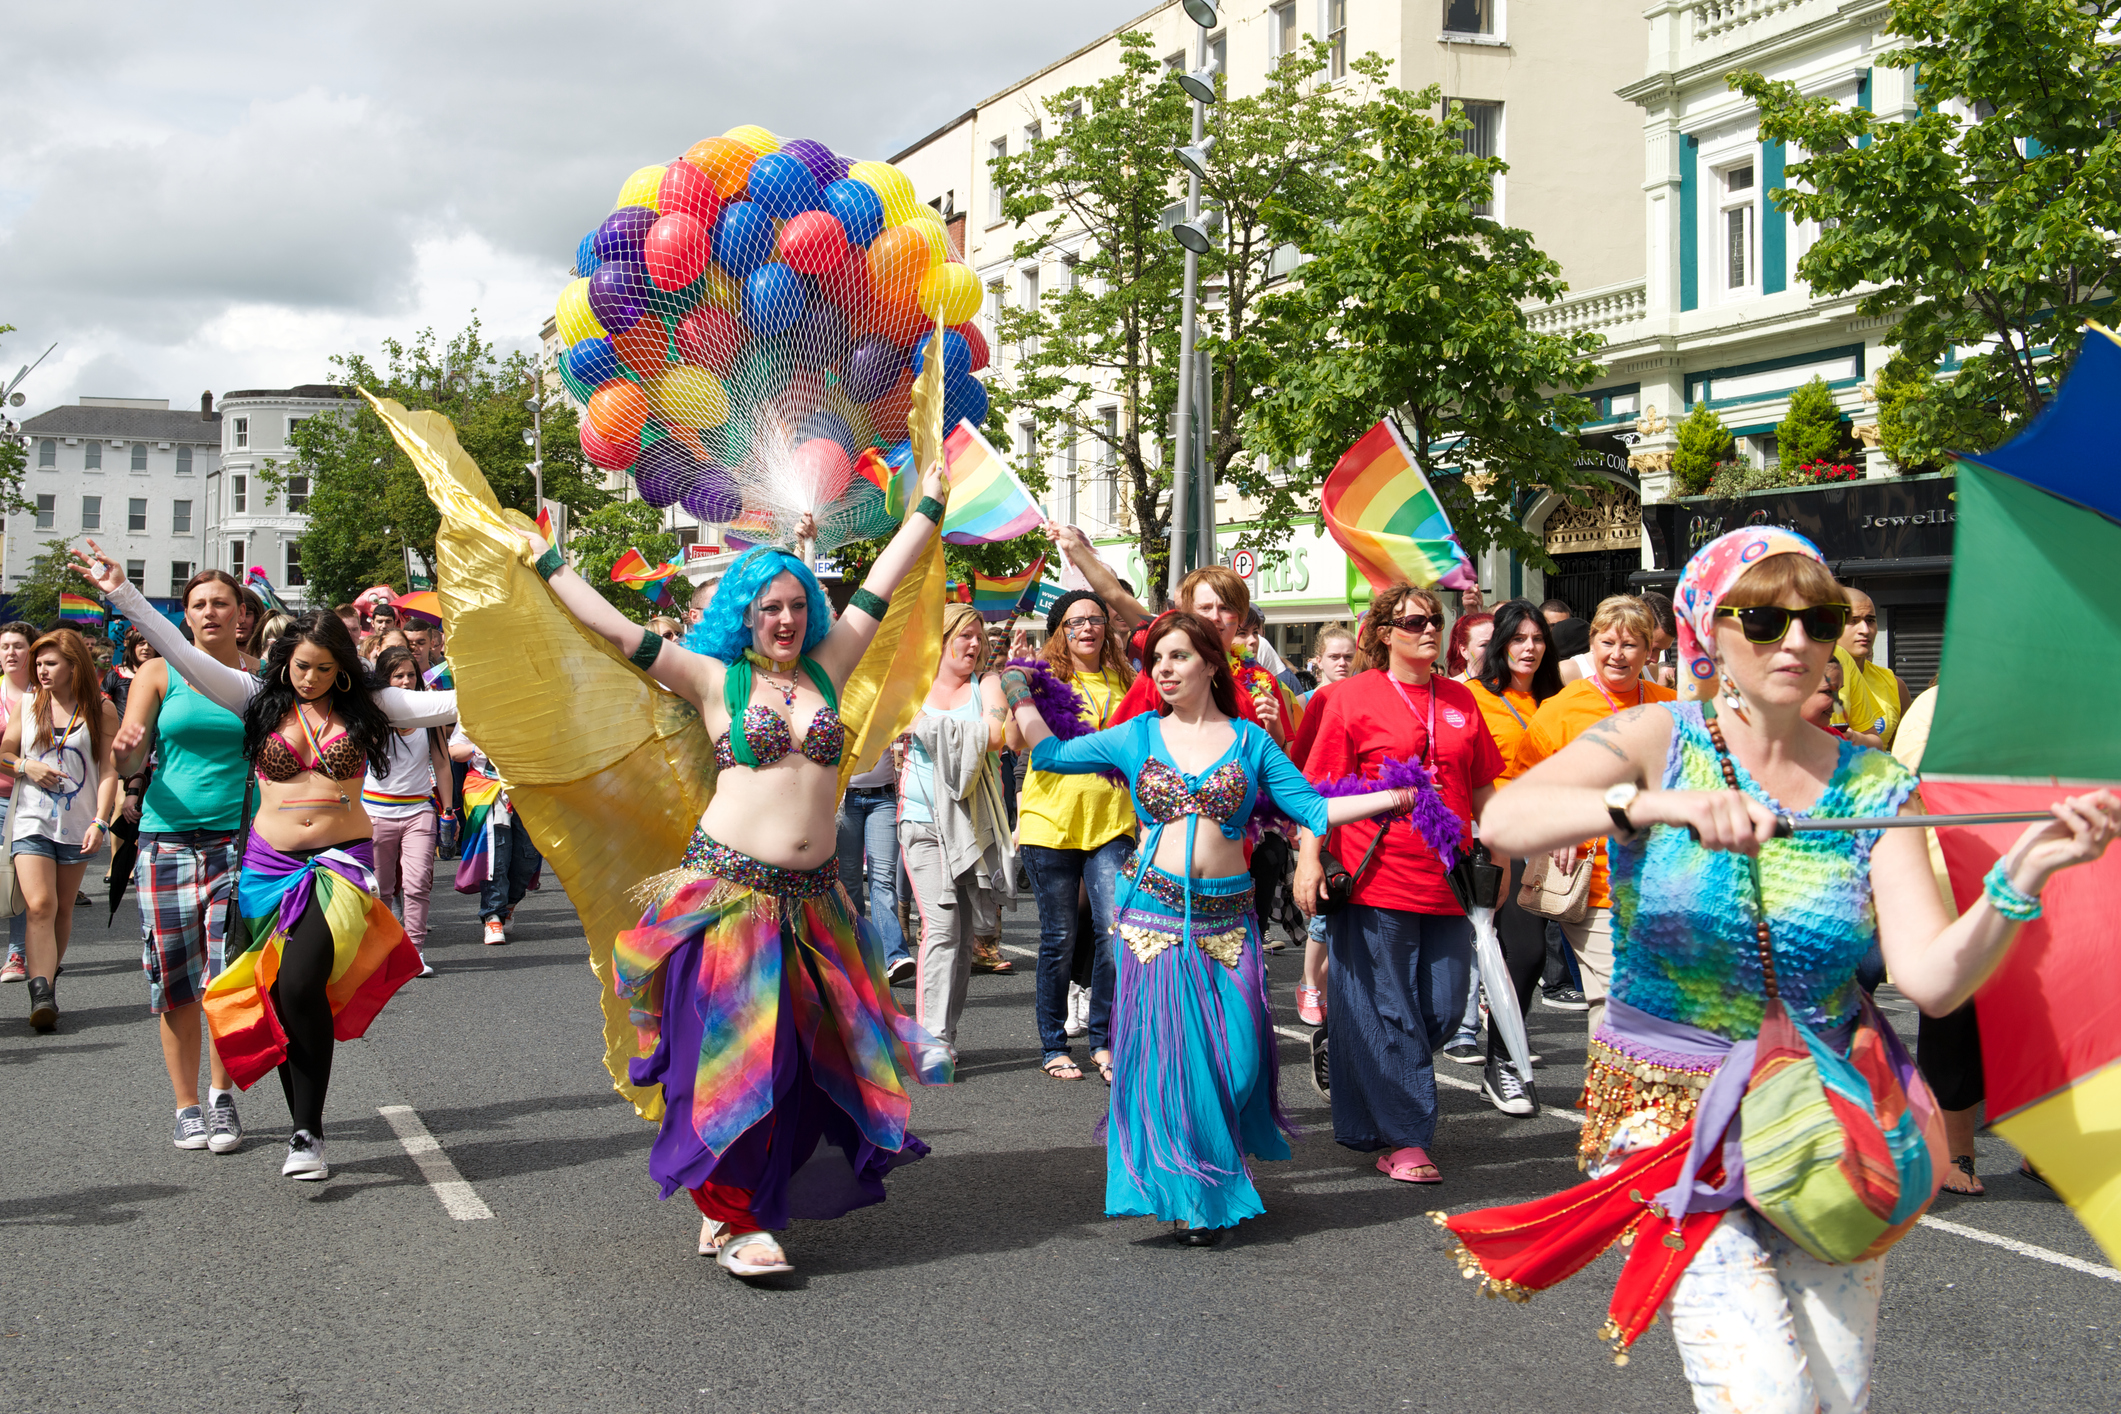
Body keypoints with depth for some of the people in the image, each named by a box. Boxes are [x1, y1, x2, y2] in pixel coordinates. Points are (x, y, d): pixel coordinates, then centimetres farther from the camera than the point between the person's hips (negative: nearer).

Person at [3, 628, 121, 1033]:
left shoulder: (101, 710, 1)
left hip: (78, 824, 0)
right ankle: (41, 995, -21)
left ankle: (48, 982, 23)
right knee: (40, 905, -14)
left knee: (62, 909, 8)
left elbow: (108, 770, -2)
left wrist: (100, 822, -12)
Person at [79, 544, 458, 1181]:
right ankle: (306, 1129, 15)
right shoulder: (260, 699, 4)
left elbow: (440, 704, -4)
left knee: (300, 985, -21)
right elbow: (185, 655, -1)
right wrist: (122, 593, -7)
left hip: (341, 863, -3)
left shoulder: (365, 706, 3)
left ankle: (307, 1133, -13)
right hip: (269, 865, 3)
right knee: (282, 998, 2)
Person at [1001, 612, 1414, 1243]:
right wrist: (1019, 693, 17)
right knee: (1166, 1050, -3)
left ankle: (1221, 1165, 21)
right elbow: (1050, 752, 16)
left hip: (1226, 918, 0)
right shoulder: (1137, 737, 8)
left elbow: (1311, 807, 5)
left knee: (1233, 1051, -5)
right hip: (1154, 913, 0)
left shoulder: (1250, 740, 7)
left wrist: (1391, 796, 1)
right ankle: (1188, 1194, 9)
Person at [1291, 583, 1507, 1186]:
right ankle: (1403, 1141, 6)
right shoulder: (1353, 696, -2)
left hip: (1445, 879, 5)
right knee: (1385, 1010, -1)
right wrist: (1309, 859, -11)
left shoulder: (1459, 700, 12)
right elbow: (1321, 788, -4)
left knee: (1444, 1006, 7)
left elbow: (1481, 787, 19)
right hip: (1375, 880, -5)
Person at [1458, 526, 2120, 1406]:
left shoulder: (1872, 787, 1)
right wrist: (1656, 804, -39)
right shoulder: (1662, 740, -6)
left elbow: (1933, 980, -12)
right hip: (1677, 1115, -3)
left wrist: (2024, 872, -27)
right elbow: (1503, 820, -25)